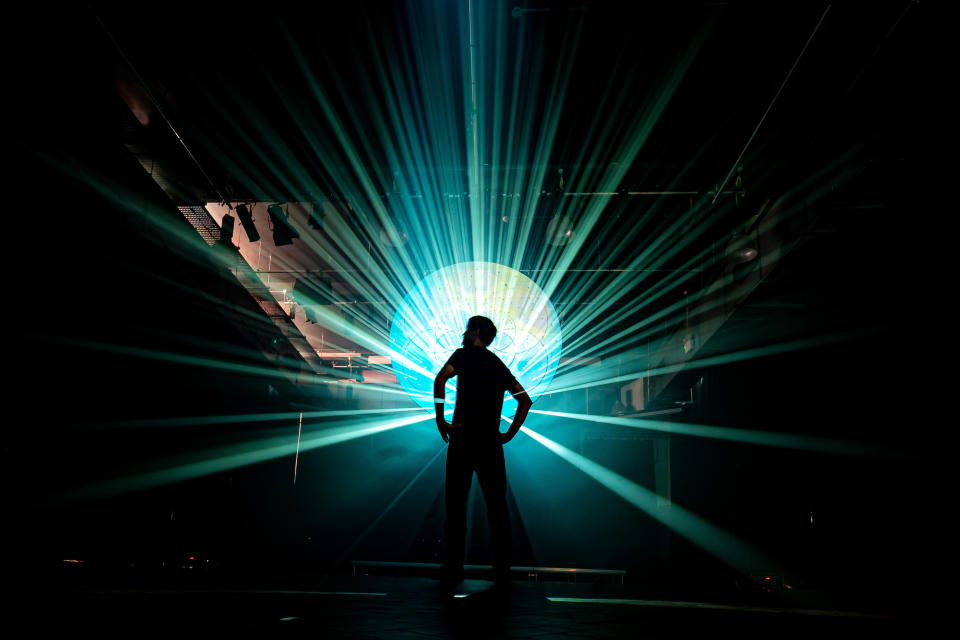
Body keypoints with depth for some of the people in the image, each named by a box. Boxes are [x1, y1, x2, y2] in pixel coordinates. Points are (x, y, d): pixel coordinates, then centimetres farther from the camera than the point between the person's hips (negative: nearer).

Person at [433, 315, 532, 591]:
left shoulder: (465, 354, -1)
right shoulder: (500, 366, 16)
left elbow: (440, 379, -19)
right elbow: (525, 400, 16)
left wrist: (440, 420, -13)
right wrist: (510, 433, 13)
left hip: (463, 441, -4)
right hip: (491, 444, 4)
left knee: (456, 507, 3)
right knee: (497, 507, 10)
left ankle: (453, 573, 6)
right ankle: (502, 572, 13)